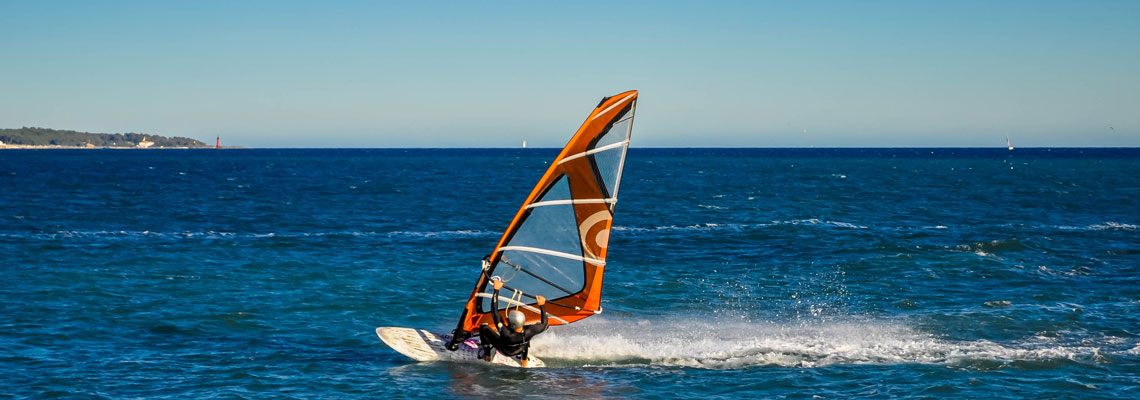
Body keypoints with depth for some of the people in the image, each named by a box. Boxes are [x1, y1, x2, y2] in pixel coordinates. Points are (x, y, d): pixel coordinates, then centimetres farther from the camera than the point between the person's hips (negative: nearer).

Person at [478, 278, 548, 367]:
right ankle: (523, 359, 36)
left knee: (484, 328, 5)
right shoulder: (528, 332, -39)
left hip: (504, 350, -3)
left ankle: (488, 355, 25)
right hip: (520, 351, 3)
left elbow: (495, 312, -42)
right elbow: (544, 324, -20)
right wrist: (542, 306, -15)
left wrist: (496, 290, -39)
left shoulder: (506, 333, -47)